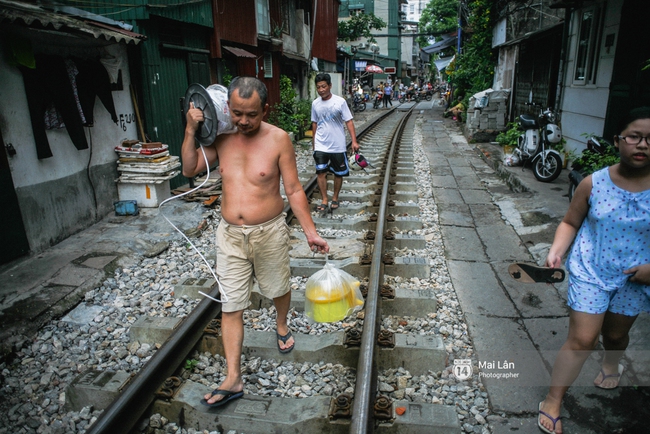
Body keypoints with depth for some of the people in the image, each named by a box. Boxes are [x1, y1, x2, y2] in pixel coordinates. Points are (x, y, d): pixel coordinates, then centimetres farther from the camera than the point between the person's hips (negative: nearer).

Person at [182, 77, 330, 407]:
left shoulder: (278, 139, -11)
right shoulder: (221, 137, -1)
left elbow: (293, 190, -8)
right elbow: (189, 169, 1)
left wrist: (310, 232, -9)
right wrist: (191, 130, -9)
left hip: (269, 233, -2)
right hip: (229, 234, 3)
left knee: (278, 289, 20)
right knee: (231, 306, 5)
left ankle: (281, 325, 54)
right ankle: (233, 379, 16)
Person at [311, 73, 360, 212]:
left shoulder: (340, 101, -9)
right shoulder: (315, 103, 1)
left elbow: (349, 122, -9)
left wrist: (354, 141, -16)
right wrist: (314, 142, 17)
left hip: (338, 146, -2)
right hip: (321, 146, 2)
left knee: (338, 173, 9)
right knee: (321, 173, -6)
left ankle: (335, 198, 26)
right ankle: (324, 201, 4)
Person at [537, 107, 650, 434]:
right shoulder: (593, 183, -12)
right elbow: (570, 223, -3)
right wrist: (556, 251, -19)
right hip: (591, 272, -1)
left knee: (616, 333, 22)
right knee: (582, 339, -2)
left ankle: (611, 364, 58)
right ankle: (552, 402, 11)